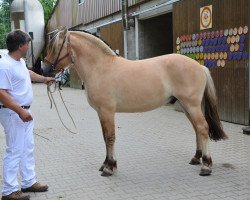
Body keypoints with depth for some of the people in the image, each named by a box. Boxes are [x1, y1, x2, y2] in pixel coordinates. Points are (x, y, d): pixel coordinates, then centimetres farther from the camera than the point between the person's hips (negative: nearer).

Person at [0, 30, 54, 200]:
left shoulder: (20, 61, 8)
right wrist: (20, 111, -30)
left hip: (25, 112, 10)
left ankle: (29, 182, 28)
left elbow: (27, 73, 32)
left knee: (28, 148, 16)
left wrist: (44, 79, 44)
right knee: (15, 151, -4)